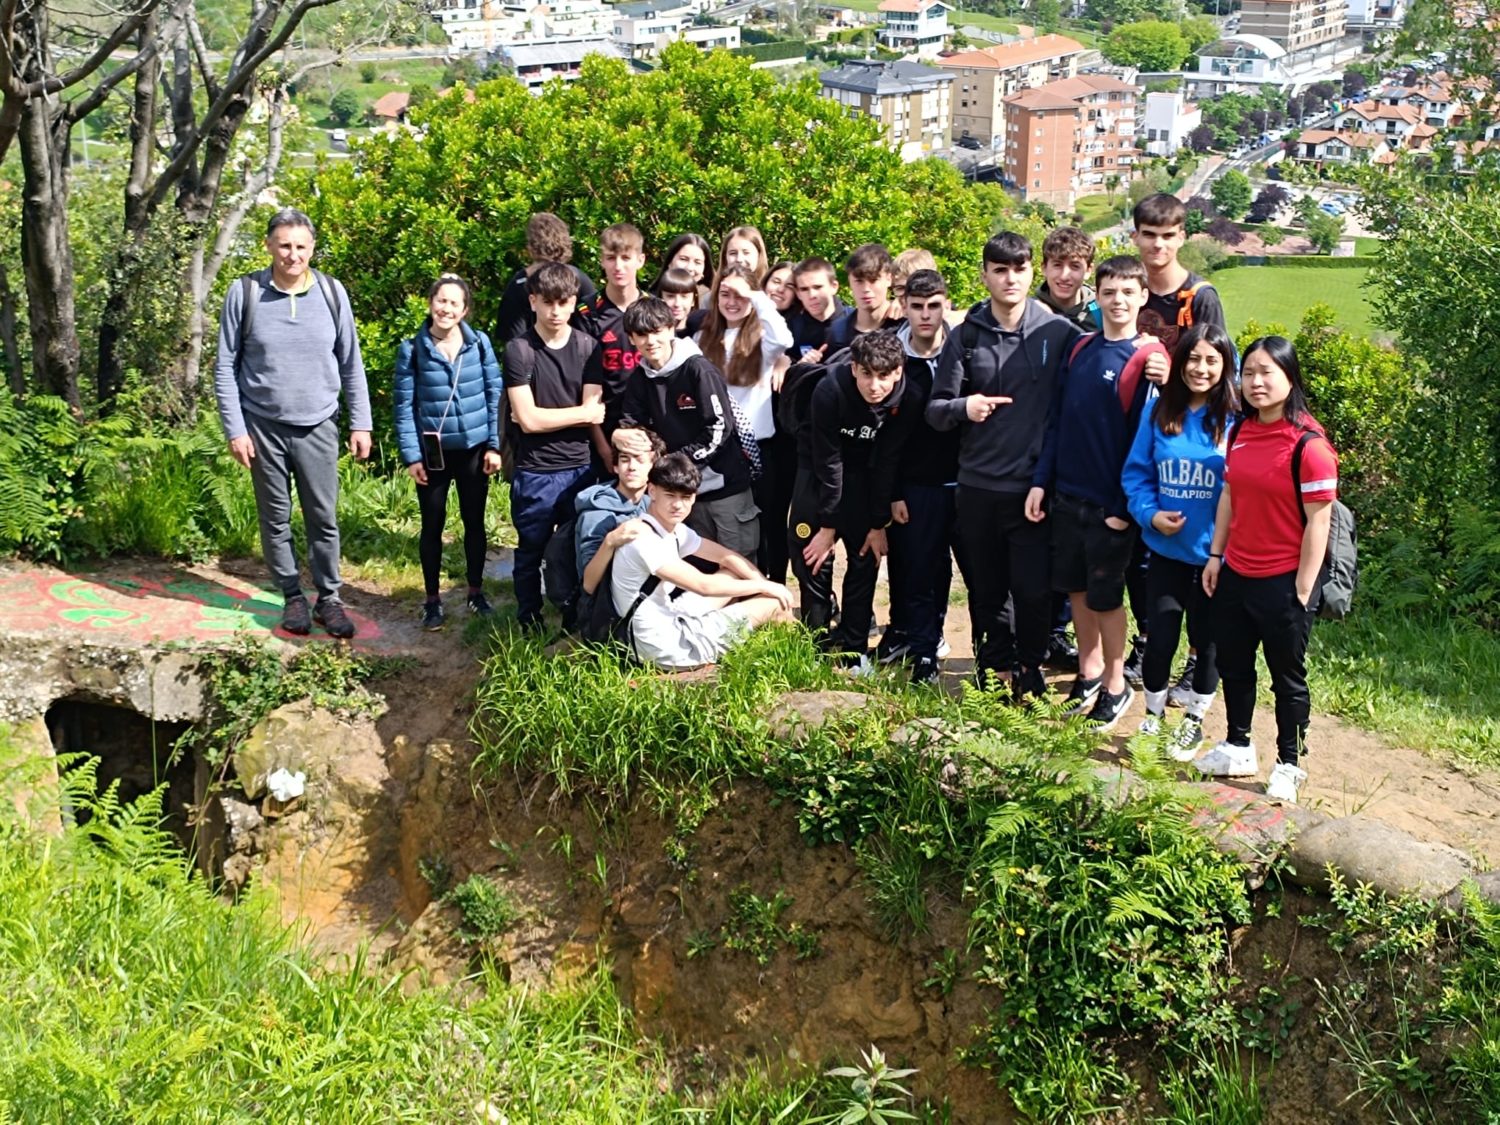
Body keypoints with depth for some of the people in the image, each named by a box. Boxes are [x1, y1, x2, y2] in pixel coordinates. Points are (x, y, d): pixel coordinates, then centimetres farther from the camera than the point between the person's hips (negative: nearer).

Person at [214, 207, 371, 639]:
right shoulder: (245, 292, -6)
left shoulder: (332, 293, -1)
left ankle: (329, 598, 17)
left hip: (317, 426, 1)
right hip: (263, 427, -1)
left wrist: (360, 423, 3)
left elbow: (351, 364, 6)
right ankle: (292, 596, 22)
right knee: (276, 518, 9)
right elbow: (226, 366, -2)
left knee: (324, 517, 4)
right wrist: (235, 429, -6)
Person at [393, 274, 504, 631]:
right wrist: (411, 456, -7)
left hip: (474, 449, 1)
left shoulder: (479, 343, -4)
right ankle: (433, 599, 20)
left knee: (474, 521, 12)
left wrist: (494, 445, -2)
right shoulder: (412, 349, -7)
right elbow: (404, 406, -4)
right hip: (433, 451, -1)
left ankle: (476, 592, 27)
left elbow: (495, 396, 1)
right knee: (432, 526, 8)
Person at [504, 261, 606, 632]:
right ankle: (529, 624, 25)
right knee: (531, 553, 11)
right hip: (535, 472, -2)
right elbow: (528, 419, -14)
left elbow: (595, 415, -4)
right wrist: (580, 412, -7)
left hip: (580, 468, 2)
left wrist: (544, 416, -13)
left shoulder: (588, 347, 2)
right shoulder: (519, 351, -7)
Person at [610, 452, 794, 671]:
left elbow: (727, 557, 12)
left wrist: (763, 584, -2)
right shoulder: (643, 539, -24)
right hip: (667, 647, -9)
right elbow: (702, 585, -25)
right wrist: (764, 586, -15)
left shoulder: (674, 530, 4)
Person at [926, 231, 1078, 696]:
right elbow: (935, 409, 2)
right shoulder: (965, 336, 2)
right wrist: (962, 407, -19)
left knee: (1033, 589, 1)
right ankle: (993, 669, 28)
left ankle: (1030, 669, 22)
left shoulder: (1058, 333, -2)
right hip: (977, 485, 2)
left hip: (1033, 485, -2)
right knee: (986, 589, 11)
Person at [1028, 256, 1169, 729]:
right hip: (1067, 495, 5)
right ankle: (1088, 671, 30)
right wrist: (1041, 481, 2)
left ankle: (1115, 685, 20)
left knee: (1105, 596, 4)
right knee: (1077, 588, 14)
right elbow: (1056, 420, 8)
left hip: (1111, 505, -5)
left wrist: (1125, 507, -13)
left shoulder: (1147, 360, -11)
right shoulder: (1080, 350, 6)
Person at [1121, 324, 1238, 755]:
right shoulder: (1159, 413, -1)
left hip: (1215, 554, -1)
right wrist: (1150, 513, -12)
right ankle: (1152, 715, 28)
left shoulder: (1237, 421, -9)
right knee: (1160, 636, 6)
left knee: (1207, 639, 12)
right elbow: (1136, 472, 3)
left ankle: (1194, 721, 32)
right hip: (1166, 550, 2)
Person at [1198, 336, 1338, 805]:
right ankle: (1238, 748, 37)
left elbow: (1317, 521, -17)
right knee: (1233, 666, 19)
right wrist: (1216, 555, 9)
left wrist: (1303, 589, -16)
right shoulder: (1241, 432, 3)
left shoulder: (1309, 444, -18)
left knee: (1287, 677, 9)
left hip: (1283, 583, -7)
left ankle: (1289, 765, 24)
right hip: (1235, 575, 7)